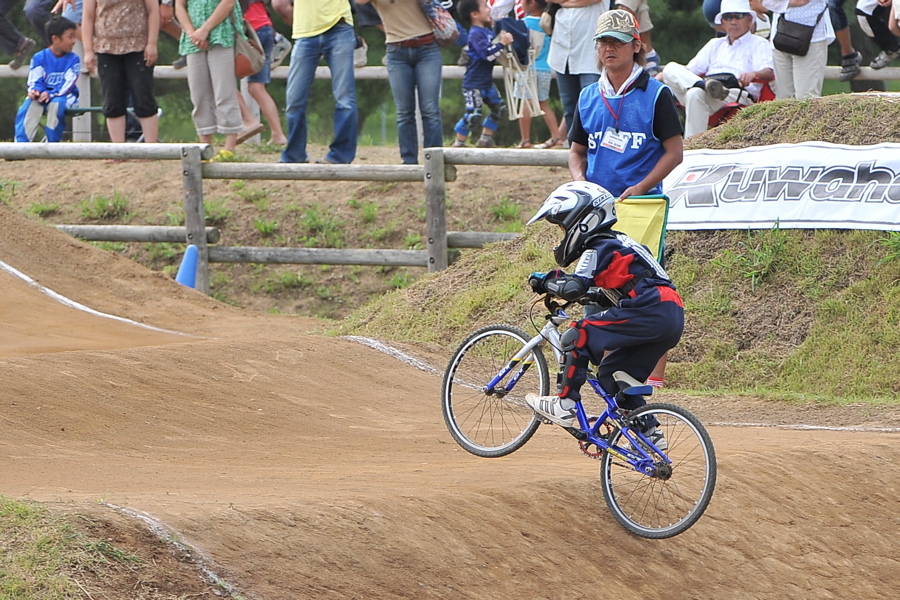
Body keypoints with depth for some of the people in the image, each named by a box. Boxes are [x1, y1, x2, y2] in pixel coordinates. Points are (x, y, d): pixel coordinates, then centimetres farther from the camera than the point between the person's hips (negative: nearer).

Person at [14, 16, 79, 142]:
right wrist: (34, 91, -27)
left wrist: (50, 94, -28)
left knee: (56, 104, -36)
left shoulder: (73, 59, -3)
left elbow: (67, 85, -12)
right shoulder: (39, 58, 2)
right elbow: (34, 81, -1)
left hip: (64, 96, -1)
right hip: (42, 94, 1)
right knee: (30, 104, -30)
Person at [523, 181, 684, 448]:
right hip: (670, 318, 10)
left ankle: (565, 404, -5)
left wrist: (546, 283, 1)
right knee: (612, 373, 19)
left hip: (650, 313, -10)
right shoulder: (615, 242, 25)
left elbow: (574, 287, -18)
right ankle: (650, 433, 21)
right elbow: (613, 294, 26)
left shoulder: (599, 248, -5)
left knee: (579, 336, -7)